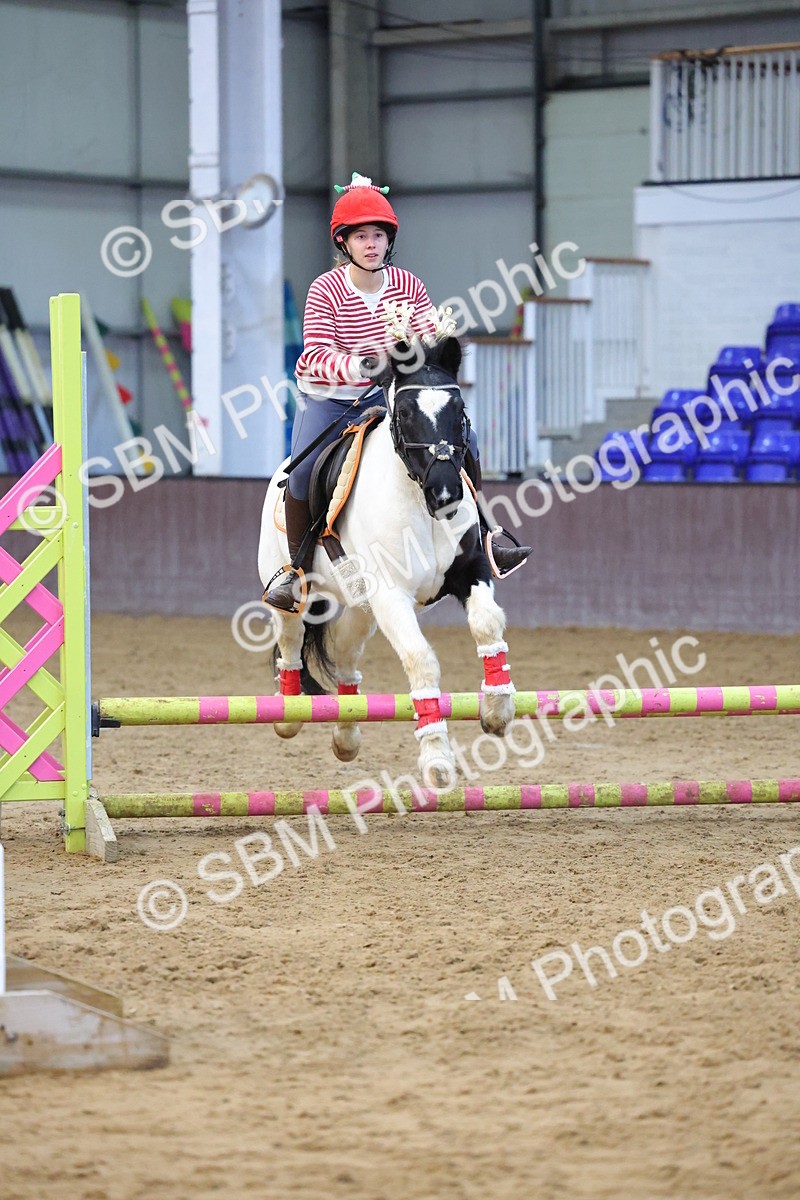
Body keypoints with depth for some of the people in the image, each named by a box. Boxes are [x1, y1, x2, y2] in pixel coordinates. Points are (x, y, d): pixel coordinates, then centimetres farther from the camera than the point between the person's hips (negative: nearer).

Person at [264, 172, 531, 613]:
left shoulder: (408, 285, -4)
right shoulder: (325, 290, -15)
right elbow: (316, 354, -24)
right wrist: (353, 366, -44)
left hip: (388, 394, 3)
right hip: (328, 398, -3)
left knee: (462, 439, -9)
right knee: (303, 471, -24)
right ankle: (297, 569, -5)